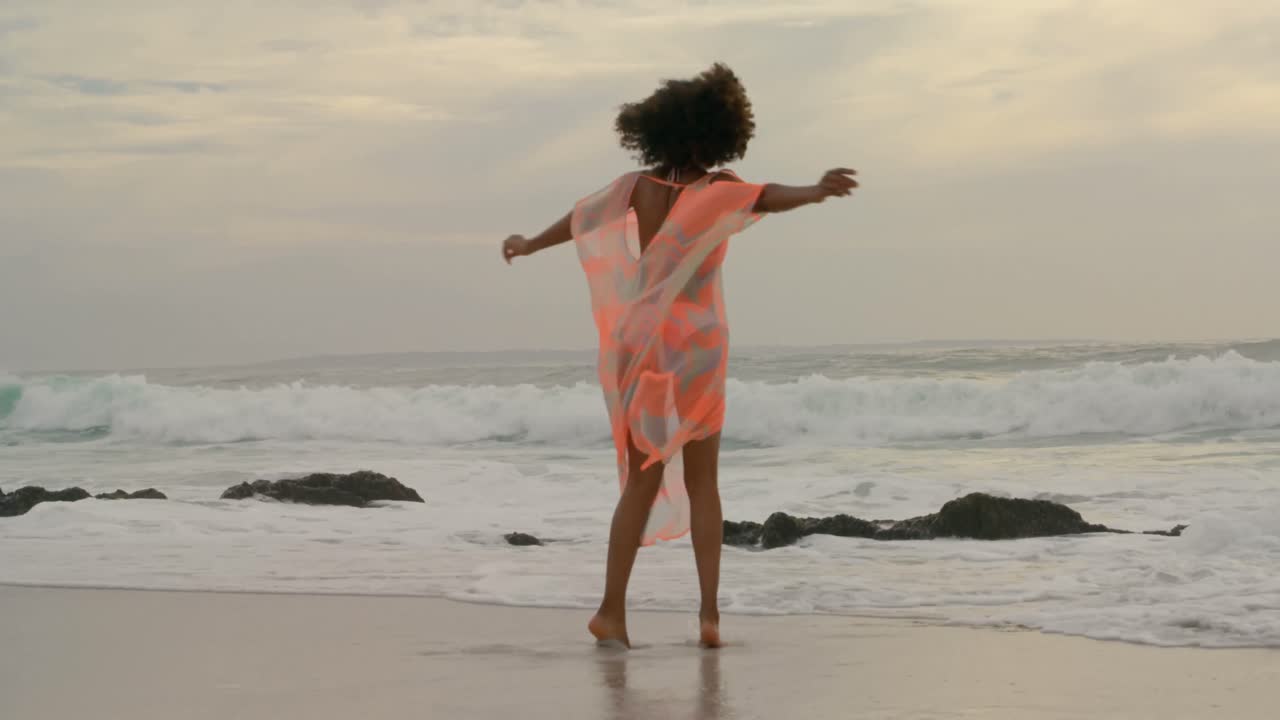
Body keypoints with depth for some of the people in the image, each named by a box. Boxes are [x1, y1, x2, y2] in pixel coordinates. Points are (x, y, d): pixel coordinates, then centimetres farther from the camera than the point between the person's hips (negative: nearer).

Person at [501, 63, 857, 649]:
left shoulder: (636, 187, -1)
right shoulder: (716, 189, -11)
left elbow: (577, 219, 12)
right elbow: (765, 197, -32)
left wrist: (528, 245, 29)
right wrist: (819, 191, -50)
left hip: (641, 349, 3)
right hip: (697, 349, -3)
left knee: (644, 483, 10)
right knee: (702, 483, 10)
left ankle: (613, 611, 4)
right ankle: (709, 611, 1)